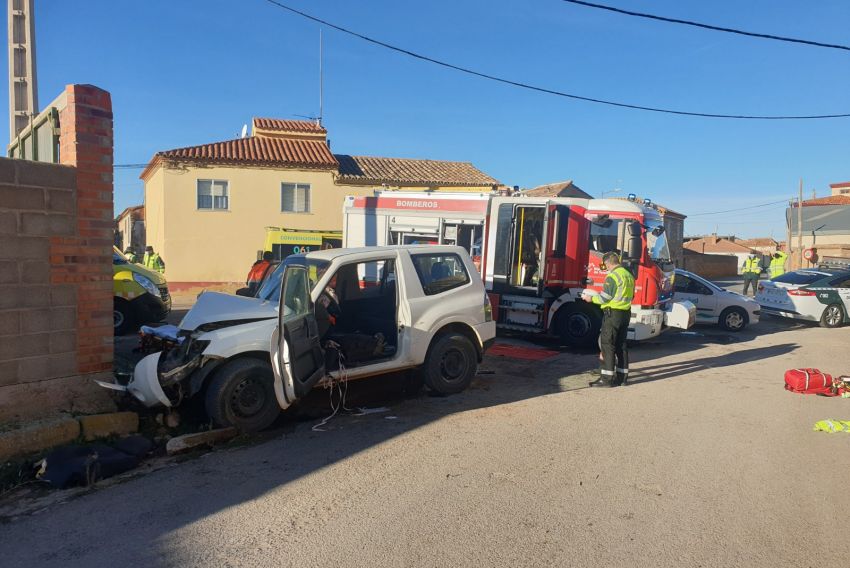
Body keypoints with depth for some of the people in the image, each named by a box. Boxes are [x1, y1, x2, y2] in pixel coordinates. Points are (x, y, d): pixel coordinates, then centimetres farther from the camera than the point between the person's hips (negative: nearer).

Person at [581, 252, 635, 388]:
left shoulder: (612, 276, -14)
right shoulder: (629, 275, 14)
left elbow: (605, 297, -16)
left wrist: (591, 298, -1)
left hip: (613, 313, -9)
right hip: (626, 313, 9)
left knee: (607, 344, -6)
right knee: (621, 345, 13)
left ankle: (607, 378, -8)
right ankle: (622, 376, 17)